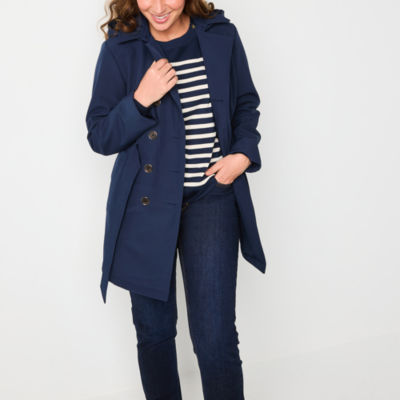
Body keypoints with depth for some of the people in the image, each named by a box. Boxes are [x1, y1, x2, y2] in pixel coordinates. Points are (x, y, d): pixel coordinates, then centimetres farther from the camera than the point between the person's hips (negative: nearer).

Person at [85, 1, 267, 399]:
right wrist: (140, 101, -18)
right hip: (147, 204, 0)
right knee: (154, 330, 13)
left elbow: (246, 103, 15)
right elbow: (99, 137, -1)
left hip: (211, 198, 0)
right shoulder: (119, 49, -2)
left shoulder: (222, 36, 2)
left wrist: (244, 153, -2)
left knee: (216, 338, -5)